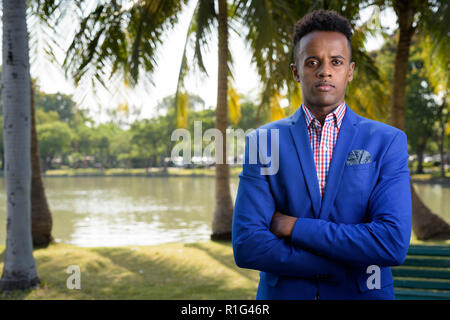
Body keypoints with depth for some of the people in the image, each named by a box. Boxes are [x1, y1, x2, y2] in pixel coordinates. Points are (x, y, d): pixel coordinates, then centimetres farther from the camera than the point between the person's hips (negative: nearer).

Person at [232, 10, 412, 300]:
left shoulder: (388, 142, -5)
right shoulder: (263, 142, -5)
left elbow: (394, 243, -17)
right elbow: (246, 246, -13)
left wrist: (295, 227, -17)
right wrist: (349, 265, -16)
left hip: (362, 295, 0)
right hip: (282, 293, 0)